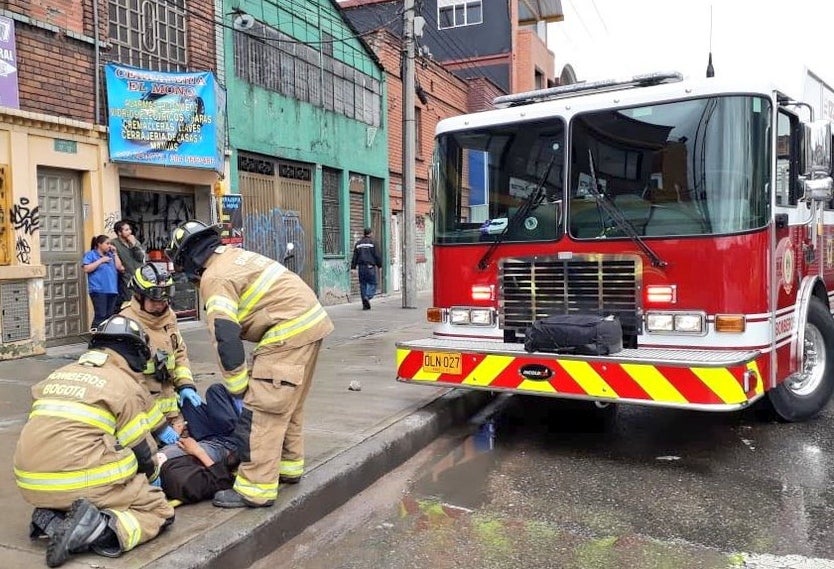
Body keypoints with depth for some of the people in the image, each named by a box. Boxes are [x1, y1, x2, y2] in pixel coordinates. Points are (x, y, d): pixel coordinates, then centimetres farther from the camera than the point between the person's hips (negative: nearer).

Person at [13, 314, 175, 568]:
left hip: (32, 483, 7)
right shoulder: (124, 385, -2)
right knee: (159, 510, 7)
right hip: (79, 480, -7)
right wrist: (150, 474, 28)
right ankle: (104, 529, -20)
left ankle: (53, 519, 4)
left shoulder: (58, 375, 18)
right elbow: (141, 452, 4)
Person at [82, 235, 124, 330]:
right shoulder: (90, 254, 4)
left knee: (109, 317, 6)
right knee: (100, 316, -15)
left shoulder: (110, 255, 20)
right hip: (98, 290, -6)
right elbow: (86, 269, -10)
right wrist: (101, 260, -10)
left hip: (112, 290, 6)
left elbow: (119, 268, 11)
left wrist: (114, 253, 8)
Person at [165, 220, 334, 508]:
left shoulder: (214, 278, -8)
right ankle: (288, 465, 32)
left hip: (290, 332, -10)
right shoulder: (234, 255, 19)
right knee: (287, 403, 21)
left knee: (260, 409, -6)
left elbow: (226, 338, -14)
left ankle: (256, 488, -1)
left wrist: (238, 389, -5)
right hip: (311, 321, 10)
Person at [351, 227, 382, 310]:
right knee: (372, 283, 2)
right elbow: (376, 255, -5)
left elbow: (355, 256, 11)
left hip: (361, 266, 5)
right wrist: (379, 265, 5)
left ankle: (365, 305, 7)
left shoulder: (358, 243, 11)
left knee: (363, 284, 7)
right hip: (370, 266, -4)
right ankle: (368, 296, -24)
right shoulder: (372, 242, -3)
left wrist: (353, 267, 13)